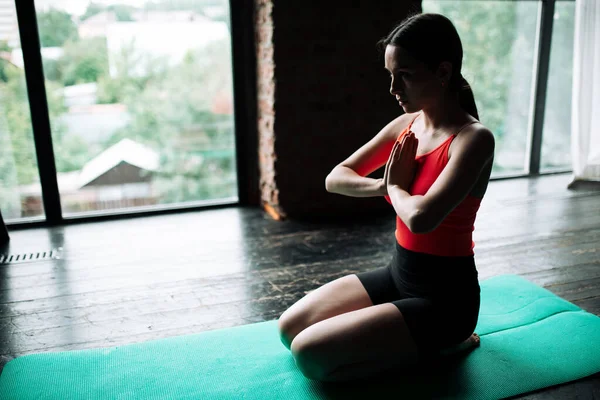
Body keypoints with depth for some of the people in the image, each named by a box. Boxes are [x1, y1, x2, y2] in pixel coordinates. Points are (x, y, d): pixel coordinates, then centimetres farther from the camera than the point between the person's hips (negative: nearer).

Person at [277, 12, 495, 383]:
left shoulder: (474, 139, -21)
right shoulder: (406, 125, 1)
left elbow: (421, 217, -36)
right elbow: (335, 178, 4)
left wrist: (395, 187, -13)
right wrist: (384, 185, -16)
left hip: (444, 295, -8)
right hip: (398, 273, 8)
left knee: (311, 355, -16)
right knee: (289, 328, 8)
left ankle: (437, 346, 2)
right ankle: (419, 338, 17)